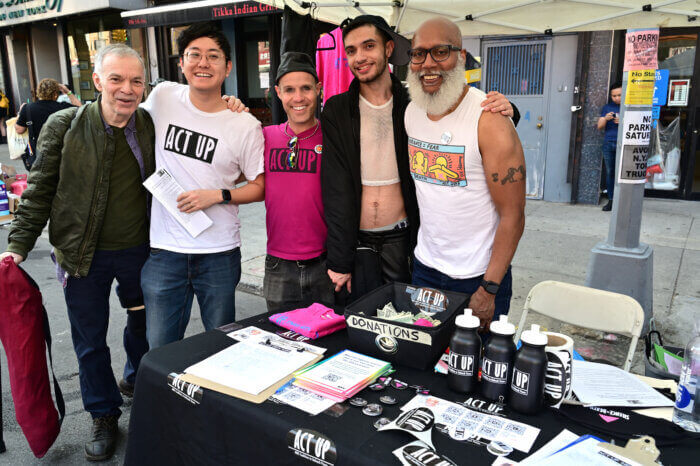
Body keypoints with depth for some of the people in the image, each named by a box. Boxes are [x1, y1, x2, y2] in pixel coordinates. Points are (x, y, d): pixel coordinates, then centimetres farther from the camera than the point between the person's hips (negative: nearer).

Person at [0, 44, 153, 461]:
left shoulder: (153, 126, -4)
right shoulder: (64, 126, -9)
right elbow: (40, 191, -3)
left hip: (139, 250, 2)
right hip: (83, 255, -1)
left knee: (144, 324, 21)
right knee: (90, 341, 11)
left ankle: (137, 381, 51)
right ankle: (104, 416, 34)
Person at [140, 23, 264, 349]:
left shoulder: (246, 126, -6)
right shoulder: (163, 96, 1)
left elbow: (260, 186, 1)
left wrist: (217, 196, -14)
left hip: (219, 253, -1)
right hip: (163, 249, 2)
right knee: (161, 351, 11)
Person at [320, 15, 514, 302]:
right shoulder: (336, 111, -3)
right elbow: (335, 189, -7)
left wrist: (503, 113, -15)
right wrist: (339, 260, -10)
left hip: (401, 237, 1)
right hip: (356, 238, 0)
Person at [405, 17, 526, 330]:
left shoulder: (489, 120, -17)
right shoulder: (411, 112, 2)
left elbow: (513, 215, -16)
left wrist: (489, 288, -17)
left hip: (478, 277, -5)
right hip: (425, 266, 5)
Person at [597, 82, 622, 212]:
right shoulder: (607, 107, 15)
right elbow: (600, 127, 12)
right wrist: (605, 119, -8)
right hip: (608, 143, 3)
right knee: (609, 172, 4)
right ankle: (611, 201, 10)